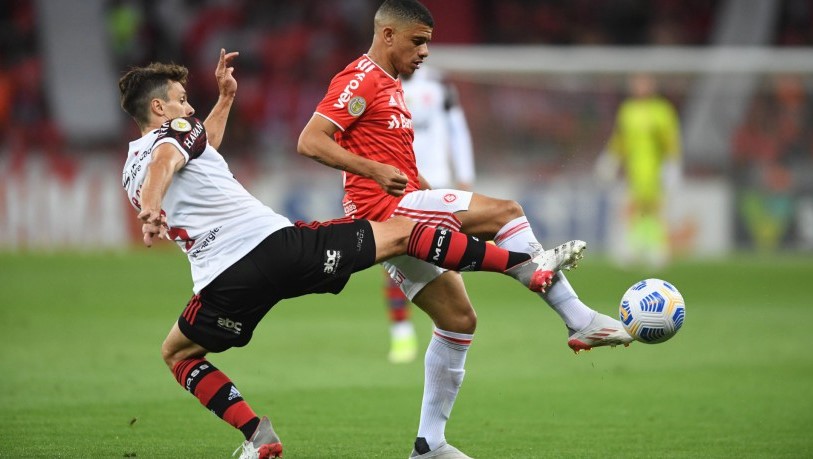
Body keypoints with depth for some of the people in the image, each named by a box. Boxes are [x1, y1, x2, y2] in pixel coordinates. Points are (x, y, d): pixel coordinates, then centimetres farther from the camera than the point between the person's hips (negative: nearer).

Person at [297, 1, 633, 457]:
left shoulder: (390, 85, 22)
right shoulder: (361, 80, -8)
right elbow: (310, 142, -18)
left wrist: (432, 190, 18)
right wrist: (375, 171, -26)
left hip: (402, 218, 11)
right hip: (385, 210, -11)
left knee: (459, 320, 9)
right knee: (505, 212, -19)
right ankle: (580, 320, -20)